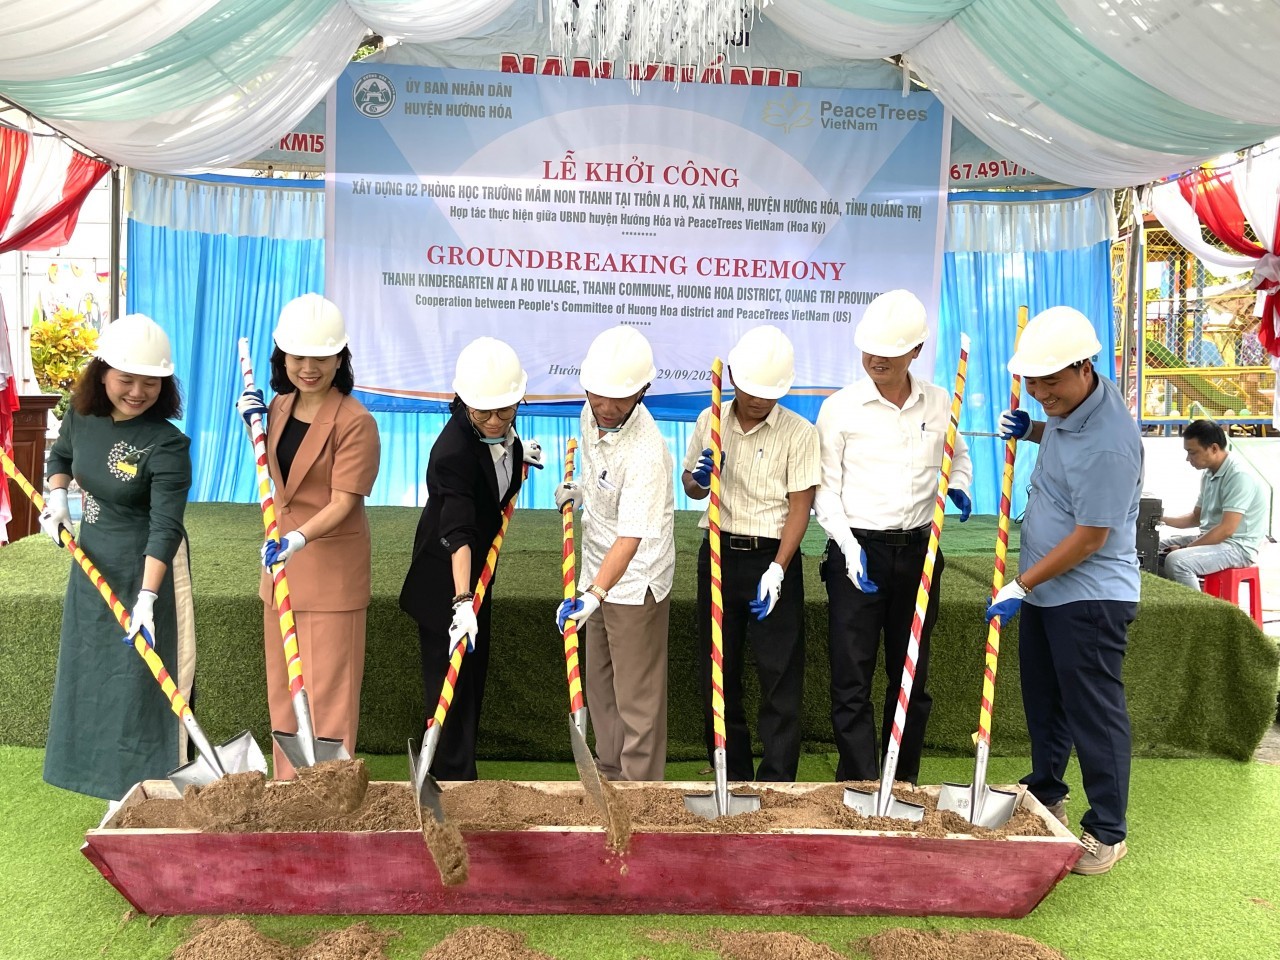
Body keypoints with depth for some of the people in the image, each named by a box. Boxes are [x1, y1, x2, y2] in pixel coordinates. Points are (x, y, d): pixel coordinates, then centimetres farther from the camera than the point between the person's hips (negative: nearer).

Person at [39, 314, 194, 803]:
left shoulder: (166, 445, -24)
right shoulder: (81, 415, -4)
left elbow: (165, 528, -30)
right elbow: (60, 456, 19)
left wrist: (147, 596, -38)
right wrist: (56, 497, 1)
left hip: (144, 566, -7)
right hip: (92, 561, 7)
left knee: (141, 676, -2)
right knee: (90, 670, 17)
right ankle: (113, 782, 35)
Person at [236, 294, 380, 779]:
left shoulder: (355, 422, -16)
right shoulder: (280, 406, 7)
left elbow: (343, 502, -19)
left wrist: (300, 538, -34)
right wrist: (254, 427, 7)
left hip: (332, 568, -8)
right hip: (280, 561, 8)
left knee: (328, 689, -1)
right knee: (283, 685, 16)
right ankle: (288, 786, 29)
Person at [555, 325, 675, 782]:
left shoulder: (646, 454, -30)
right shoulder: (591, 414, -5)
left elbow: (630, 539, -36)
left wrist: (593, 596, -46)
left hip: (635, 584, -9)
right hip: (598, 573, 9)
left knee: (636, 700, 2)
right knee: (599, 688, 21)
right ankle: (611, 774, 38)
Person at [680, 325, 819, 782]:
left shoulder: (799, 433, -8)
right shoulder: (710, 421, 3)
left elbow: (800, 506, -10)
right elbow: (690, 486, 14)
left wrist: (776, 571, -19)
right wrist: (700, 479, -11)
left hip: (772, 557, -4)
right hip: (719, 555, 4)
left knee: (780, 676, -1)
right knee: (718, 671, 10)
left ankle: (776, 784, 10)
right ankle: (732, 777, 25)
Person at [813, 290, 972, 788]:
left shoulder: (940, 403, 4)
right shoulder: (840, 408, -4)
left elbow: (958, 455, 23)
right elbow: (826, 488, -3)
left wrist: (959, 487, 0)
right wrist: (849, 546, -14)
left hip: (917, 550, 3)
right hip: (857, 551, -3)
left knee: (912, 675, 12)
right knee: (852, 680, -3)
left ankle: (905, 784, 26)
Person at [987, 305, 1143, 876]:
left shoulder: (1109, 442, -28)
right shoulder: (1067, 404, 1)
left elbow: (1090, 538, -24)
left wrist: (1021, 585, -17)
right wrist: (1030, 431, 5)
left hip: (1089, 596, -10)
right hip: (1044, 585, 10)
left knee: (1093, 711, 1)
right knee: (1043, 699, 21)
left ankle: (1107, 833, 16)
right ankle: (1045, 796, 39)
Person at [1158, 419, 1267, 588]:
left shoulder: (1239, 476, -19)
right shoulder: (1209, 474, 9)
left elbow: (1226, 529, -24)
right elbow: (1196, 517, 21)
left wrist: (1185, 549, -20)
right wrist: (1162, 520, 6)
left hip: (1237, 546, -9)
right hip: (1210, 538, 9)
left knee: (1176, 561, -31)